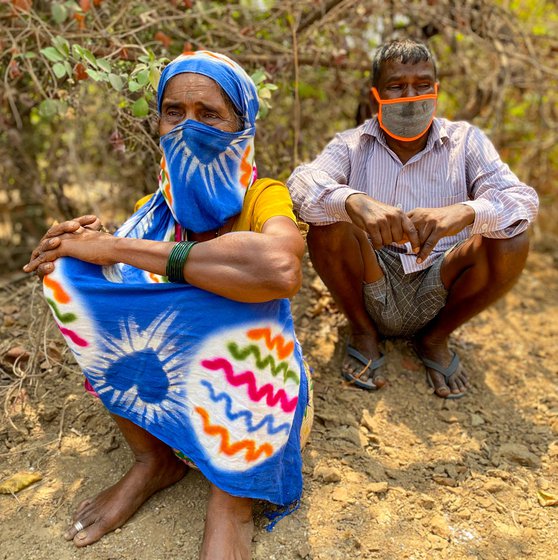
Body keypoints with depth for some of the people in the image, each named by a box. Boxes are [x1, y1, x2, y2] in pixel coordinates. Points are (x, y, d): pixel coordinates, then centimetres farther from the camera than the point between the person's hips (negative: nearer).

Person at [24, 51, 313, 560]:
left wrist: (119, 249, -31)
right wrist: (86, 242, -23)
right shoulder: (156, 209, 1)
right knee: (68, 271, -12)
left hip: (240, 380, -4)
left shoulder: (262, 196, -13)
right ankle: (155, 458, -5)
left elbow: (280, 266, -38)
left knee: (250, 295, -34)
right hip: (160, 376, 4)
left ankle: (231, 499, -15)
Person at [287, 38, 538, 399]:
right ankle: (363, 332, -2)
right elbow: (302, 184, -21)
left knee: (511, 242, -22)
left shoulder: (465, 141, 0)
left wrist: (466, 212, -38)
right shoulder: (353, 145, -2)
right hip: (371, 288, -1)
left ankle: (436, 338, 2)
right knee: (326, 219, -24)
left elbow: (523, 200, -15)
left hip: (438, 293, 1)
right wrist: (352, 201, -44)